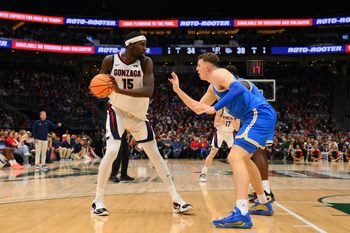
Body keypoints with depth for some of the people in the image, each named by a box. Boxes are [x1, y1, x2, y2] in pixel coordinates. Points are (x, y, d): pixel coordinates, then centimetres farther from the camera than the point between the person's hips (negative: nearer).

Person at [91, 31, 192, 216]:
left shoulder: (146, 62, -13)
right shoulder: (110, 60, -12)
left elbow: (149, 91, -25)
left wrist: (121, 90, -37)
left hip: (139, 115, 2)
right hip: (117, 112, -2)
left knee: (155, 155, 3)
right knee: (111, 152, -19)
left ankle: (176, 200, 6)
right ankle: (98, 200, -5)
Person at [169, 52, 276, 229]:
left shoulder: (218, 73, -5)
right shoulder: (213, 87, 25)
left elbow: (239, 89, -24)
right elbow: (198, 109, 31)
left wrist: (215, 108, -25)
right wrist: (178, 90, 29)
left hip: (260, 115, -11)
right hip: (259, 116, 11)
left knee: (236, 158, -22)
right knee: (242, 158, 26)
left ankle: (241, 214, -33)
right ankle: (263, 204, 35)